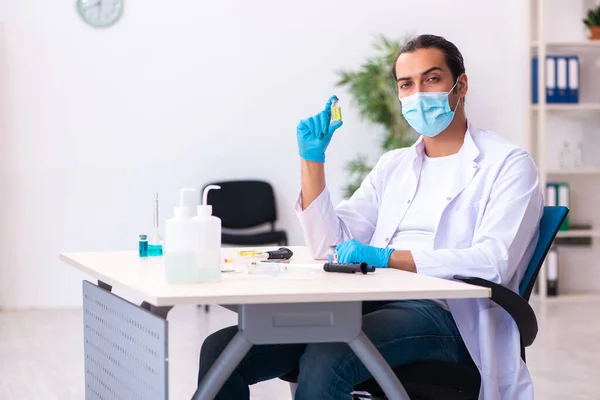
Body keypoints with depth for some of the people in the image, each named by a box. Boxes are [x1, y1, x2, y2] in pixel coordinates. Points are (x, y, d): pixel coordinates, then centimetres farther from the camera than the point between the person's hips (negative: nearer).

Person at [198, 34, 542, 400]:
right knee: (222, 349, -14)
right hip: (374, 305, 6)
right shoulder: (393, 166, 23)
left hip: (446, 316, -6)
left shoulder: (509, 164, 4)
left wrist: (386, 257, -19)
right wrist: (313, 157, 7)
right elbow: (330, 246, 16)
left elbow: (492, 261, -13)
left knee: (324, 360, -36)